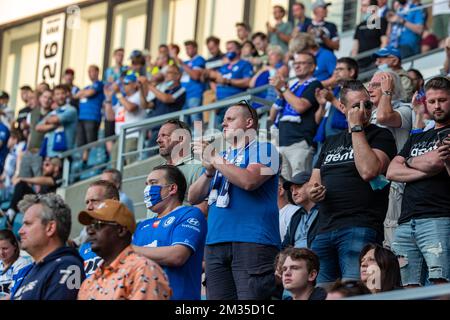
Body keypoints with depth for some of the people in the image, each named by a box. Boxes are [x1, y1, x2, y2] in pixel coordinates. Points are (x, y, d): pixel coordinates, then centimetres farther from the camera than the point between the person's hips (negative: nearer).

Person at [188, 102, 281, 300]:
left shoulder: (263, 149, 6)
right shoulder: (221, 158, 27)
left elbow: (249, 181, -14)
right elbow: (193, 198, 20)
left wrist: (213, 159, -4)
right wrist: (209, 171, 1)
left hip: (252, 241, -7)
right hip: (215, 243, 7)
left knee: (252, 300, -14)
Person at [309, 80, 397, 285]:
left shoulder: (381, 136, 5)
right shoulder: (331, 143, 24)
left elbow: (368, 171, -13)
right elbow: (313, 183, 24)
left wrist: (356, 129, -6)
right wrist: (313, 192, -1)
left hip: (360, 229, -6)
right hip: (324, 231, 6)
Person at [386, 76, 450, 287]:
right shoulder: (417, 138, 27)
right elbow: (391, 172, 14)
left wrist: (412, 162, 5)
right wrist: (428, 168, -1)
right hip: (406, 223, 6)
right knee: (409, 288, -3)